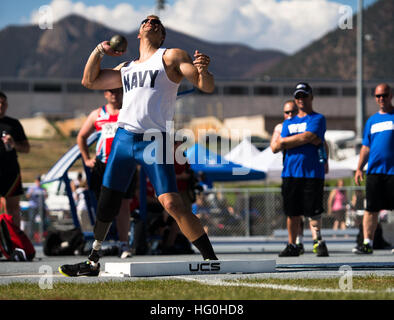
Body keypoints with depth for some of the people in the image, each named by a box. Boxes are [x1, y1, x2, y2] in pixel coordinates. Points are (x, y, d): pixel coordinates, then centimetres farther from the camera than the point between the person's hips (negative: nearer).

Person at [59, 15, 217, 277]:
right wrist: (99, 51, 20)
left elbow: (207, 87, -3)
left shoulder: (172, 57, 7)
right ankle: (93, 262, 18)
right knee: (107, 203, 7)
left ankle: (211, 259, -12)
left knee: (172, 203, -18)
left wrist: (203, 70, -25)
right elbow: (89, 81, 30)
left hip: (155, 142, -5)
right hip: (124, 137, 6)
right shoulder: (126, 68, 24)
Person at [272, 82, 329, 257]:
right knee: (292, 213, 6)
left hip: (312, 172, -4)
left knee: (313, 211, -8)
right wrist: (303, 140, -6)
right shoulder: (288, 123, 19)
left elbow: (307, 137, -12)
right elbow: (276, 147, 6)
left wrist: (284, 141, 0)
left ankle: (318, 241, -7)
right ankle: (292, 246, 13)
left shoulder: (317, 119, 4)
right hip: (290, 173, 4)